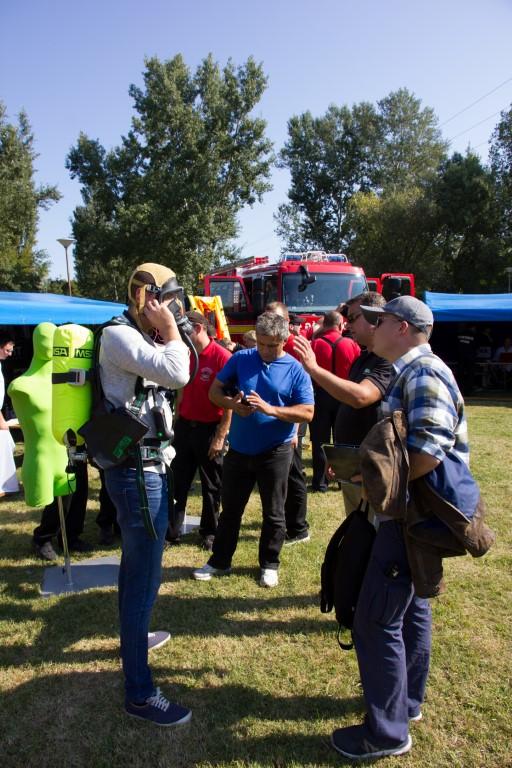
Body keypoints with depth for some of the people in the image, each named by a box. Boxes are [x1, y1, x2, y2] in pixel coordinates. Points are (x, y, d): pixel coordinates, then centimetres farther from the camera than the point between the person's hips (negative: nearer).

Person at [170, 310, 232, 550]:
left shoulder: (222, 357, -15)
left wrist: (221, 437, -15)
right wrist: (175, 424, 10)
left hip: (210, 429, -5)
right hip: (184, 426, 5)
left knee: (211, 485, 11)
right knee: (178, 481, 10)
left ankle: (209, 531, 26)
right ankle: (172, 528, 22)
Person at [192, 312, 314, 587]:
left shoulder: (296, 370, -7)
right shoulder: (241, 358, -1)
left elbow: (307, 412, -12)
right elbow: (215, 391, 2)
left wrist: (271, 409, -24)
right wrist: (232, 404, -19)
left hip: (275, 451, -2)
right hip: (239, 449, 3)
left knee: (273, 513, 11)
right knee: (230, 509, 15)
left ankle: (269, 565, 29)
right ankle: (219, 561, 31)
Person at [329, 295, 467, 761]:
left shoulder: (423, 373, -19)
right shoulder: (412, 372, 13)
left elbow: (428, 451, -30)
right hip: (409, 516, 11)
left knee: (376, 620, -2)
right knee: (410, 607, 22)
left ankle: (387, 731, 15)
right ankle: (407, 701, 40)